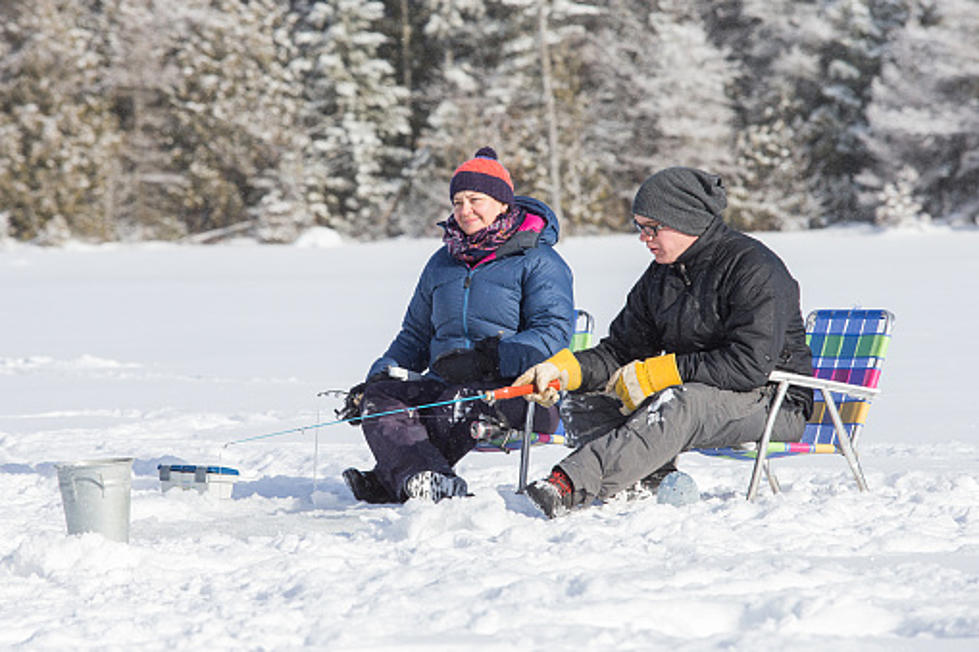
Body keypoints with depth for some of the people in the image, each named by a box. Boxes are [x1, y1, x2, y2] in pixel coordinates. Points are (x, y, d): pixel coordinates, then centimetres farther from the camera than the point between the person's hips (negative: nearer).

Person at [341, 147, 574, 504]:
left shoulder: (538, 261, 2)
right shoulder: (442, 263, 23)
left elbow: (554, 332, -11)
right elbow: (415, 335, 29)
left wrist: (493, 358, -24)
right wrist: (382, 373, 10)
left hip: (515, 386, -6)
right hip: (443, 383, 6)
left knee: (458, 404, -37)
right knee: (379, 398, -20)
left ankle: (388, 482, -33)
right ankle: (424, 480, -43)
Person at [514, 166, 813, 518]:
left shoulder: (754, 267, -14)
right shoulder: (660, 276, 10)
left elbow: (751, 364, -24)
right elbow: (620, 352, 10)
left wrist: (656, 374, -23)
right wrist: (562, 368, -10)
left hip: (774, 401, -8)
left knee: (678, 404, -39)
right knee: (580, 406, -7)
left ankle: (571, 486, -49)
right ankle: (657, 480, -27)